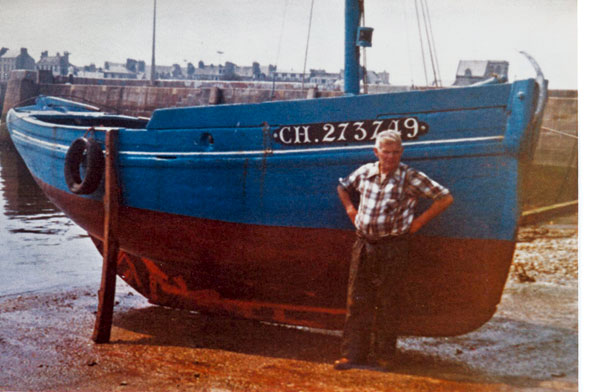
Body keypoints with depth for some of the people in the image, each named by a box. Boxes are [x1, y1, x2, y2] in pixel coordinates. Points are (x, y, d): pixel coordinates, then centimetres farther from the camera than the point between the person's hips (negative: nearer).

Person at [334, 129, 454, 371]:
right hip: (363, 243, 4)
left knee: (386, 304, 2)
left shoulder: (411, 178, -6)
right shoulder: (365, 172, 7)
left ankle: (384, 357, 13)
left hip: (392, 247, -4)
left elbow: (445, 198, -7)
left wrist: (418, 223, -7)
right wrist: (350, 210, 13)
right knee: (357, 300, 4)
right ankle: (353, 355, 11)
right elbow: (343, 187, 28)